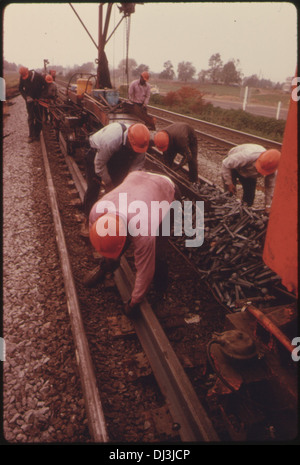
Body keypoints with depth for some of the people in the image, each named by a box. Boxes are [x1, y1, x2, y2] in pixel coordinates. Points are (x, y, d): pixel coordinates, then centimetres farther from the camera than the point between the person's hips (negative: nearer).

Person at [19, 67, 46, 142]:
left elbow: (44, 86, -7)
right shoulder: (22, 78, -9)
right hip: (29, 100, 1)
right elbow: (20, 89, 3)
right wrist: (26, 97, -14)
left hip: (38, 100, -1)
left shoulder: (38, 76, -18)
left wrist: (38, 98, -11)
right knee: (30, 118, 2)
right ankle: (31, 135, 7)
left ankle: (37, 135, 13)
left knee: (39, 118, 2)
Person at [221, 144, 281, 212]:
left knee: (250, 197, -2)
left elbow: (270, 187, -17)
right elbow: (226, 164, -36)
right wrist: (228, 183, -29)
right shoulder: (247, 156, -48)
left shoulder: (272, 168, -33)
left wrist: (268, 206, -13)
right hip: (233, 167, -4)